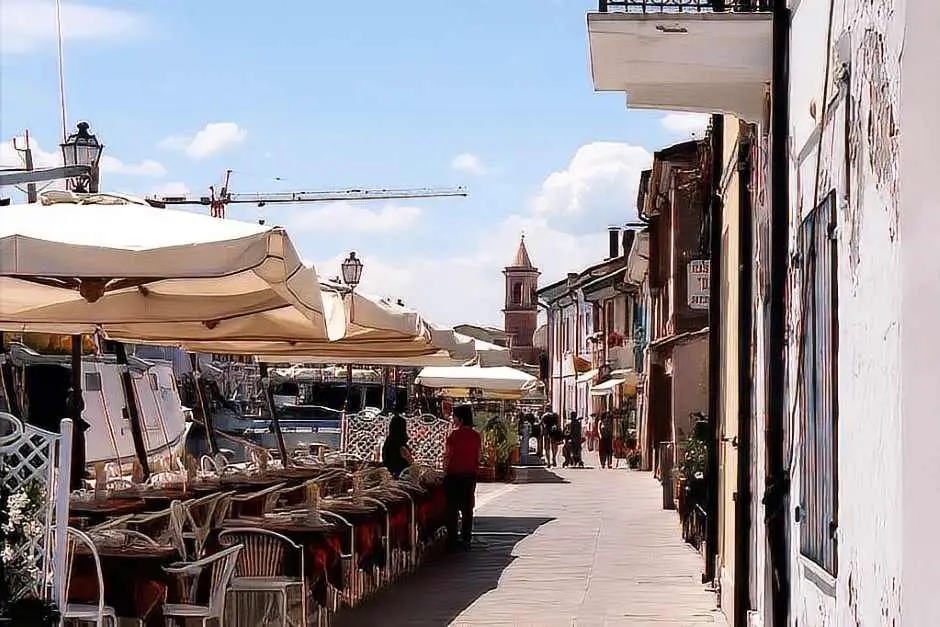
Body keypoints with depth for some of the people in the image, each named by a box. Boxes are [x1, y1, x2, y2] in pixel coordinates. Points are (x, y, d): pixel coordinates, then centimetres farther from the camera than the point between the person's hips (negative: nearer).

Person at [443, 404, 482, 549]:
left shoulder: (454, 435, -13)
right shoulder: (476, 436, 1)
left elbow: (447, 457, -8)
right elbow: (478, 457, 6)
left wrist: (445, 472, 4)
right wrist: (474, 471, 16)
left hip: (454, 474, -4)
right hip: (470, 475, 5)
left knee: (452, 507, 3)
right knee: (467, 508, 10)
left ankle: (452, 540, 4)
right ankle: (466, 539, 12)